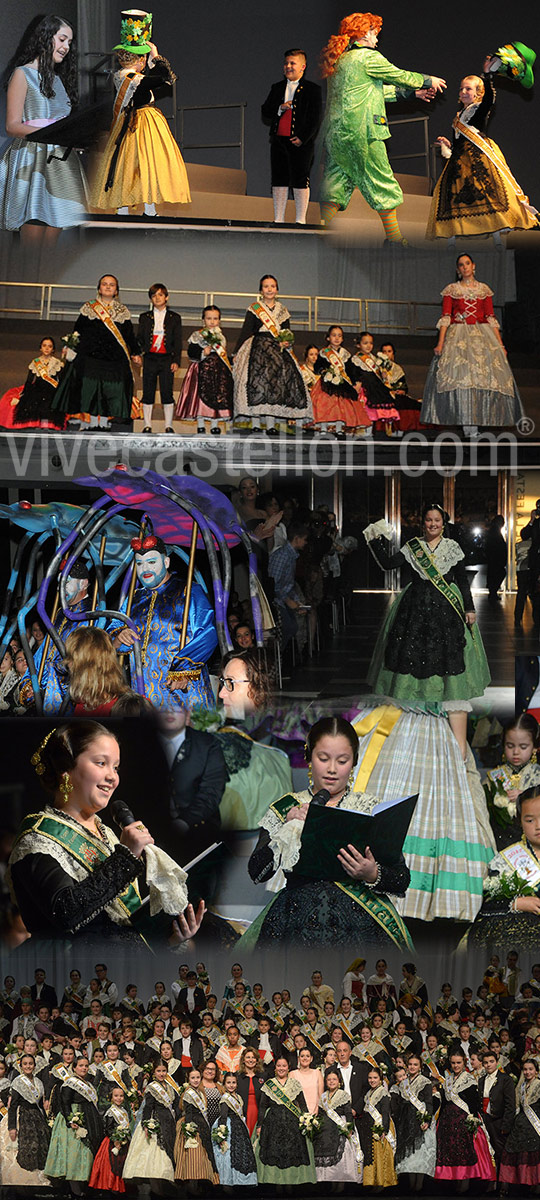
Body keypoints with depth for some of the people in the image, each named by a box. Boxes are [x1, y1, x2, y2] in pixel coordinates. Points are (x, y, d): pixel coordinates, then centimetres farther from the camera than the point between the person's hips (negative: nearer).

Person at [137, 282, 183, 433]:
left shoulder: (174, 318, 9)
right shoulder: (145, 317, 12)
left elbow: (178, 341, 6)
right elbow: (139, 338, 10)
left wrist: (176, 360, -3)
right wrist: (137, 352, -8)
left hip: (167, 358, -1)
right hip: (150, 358, 1)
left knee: (167, 393, -2)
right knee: (148, 393, 2)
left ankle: (168, 425, 3)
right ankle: (147, 425, 7)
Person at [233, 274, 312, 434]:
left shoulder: (282, 310, 17)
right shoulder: (254, 309, 7)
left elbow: (288, 334, 19)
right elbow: (245, 332, 4)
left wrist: (287, 342, -4)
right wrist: (237, 354, -3)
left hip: (278, 351, 3)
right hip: (257, 349, -3)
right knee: (257, 383, -18)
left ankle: (271, 425, -8)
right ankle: (255, 425, -16)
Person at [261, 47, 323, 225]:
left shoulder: (312, 89, 2)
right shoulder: (277, 88, 16)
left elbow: (316, 118, -4)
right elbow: (265, 114, 13)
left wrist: (303, 138, -13)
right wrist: (280, 109, -6)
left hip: (301, 143, -5)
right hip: (279, 141, 5)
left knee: (300, 181, -4)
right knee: (279, 180, 5)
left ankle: (300, 220, -1)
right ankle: (278, 219, 8)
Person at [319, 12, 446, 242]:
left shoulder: (339, 59, 19)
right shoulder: (368, 57, -7)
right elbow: (399, 76, 4)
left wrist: (411, 92, 29)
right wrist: (428, 81, 23)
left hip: (334, 132, 8)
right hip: (361, 132, -8)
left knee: (336, 183, 8)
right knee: (383, 184, 1)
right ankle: (394, 239, 5)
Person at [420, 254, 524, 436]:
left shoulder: (484, 290, 14)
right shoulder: (451, 290, 9)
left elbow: (491, 318, 11)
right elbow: (445, 318, 2)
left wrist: (500, 344, 4)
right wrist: (440, 343, -8)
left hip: (482, 336, 2)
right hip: (458, 337, -2)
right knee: (460, 372, -16)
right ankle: (468, 423, -16)